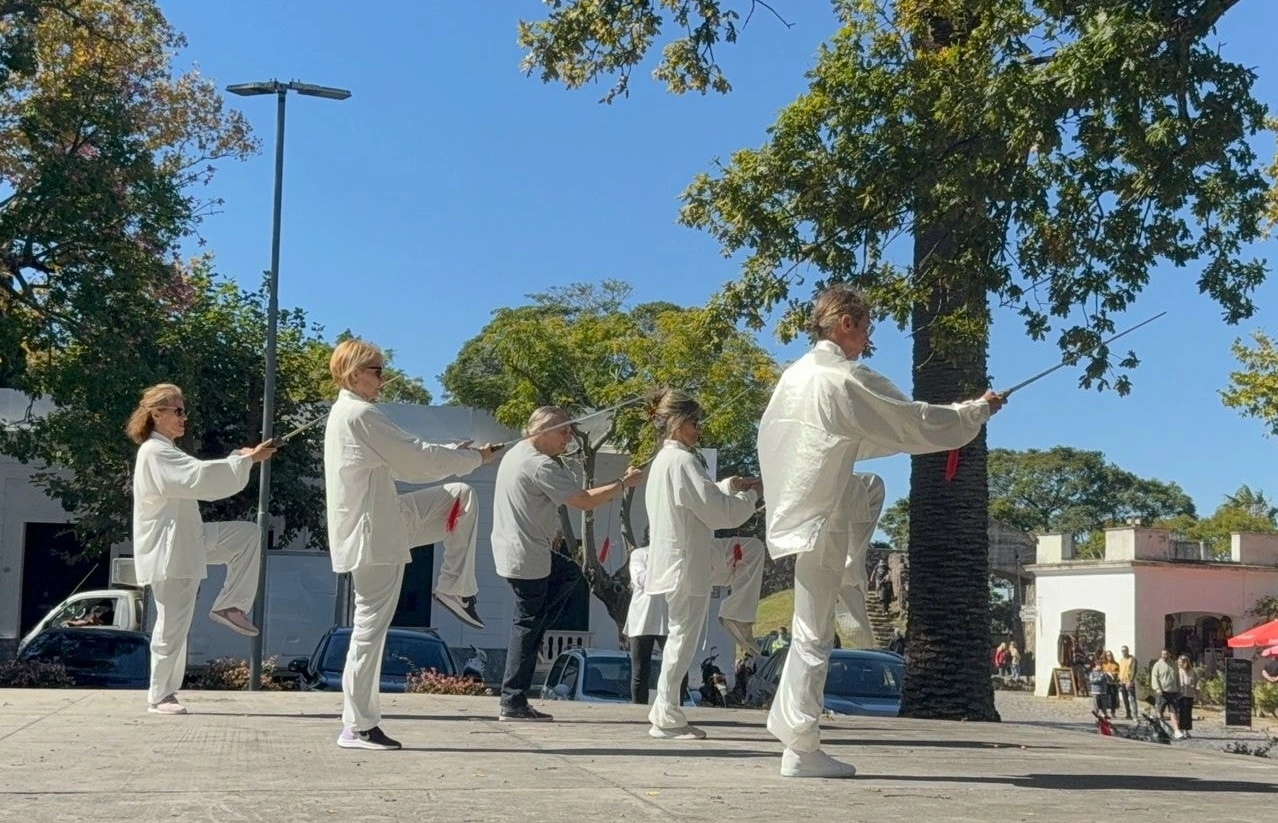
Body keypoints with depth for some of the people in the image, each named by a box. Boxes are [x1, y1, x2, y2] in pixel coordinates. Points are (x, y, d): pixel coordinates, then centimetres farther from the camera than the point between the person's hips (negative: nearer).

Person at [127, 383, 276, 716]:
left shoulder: (165, 451, 17)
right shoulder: (155, 452, -16)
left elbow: (199, 478, 17)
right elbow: (200, 478, -26)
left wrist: (238, 458, 4)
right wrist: (248, 461, -23)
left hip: (187, 541, 10)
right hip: (168, 550, -10)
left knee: (247, 534, 4)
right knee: (173, 626, -4)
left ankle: (229, 606, 3)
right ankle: (160, 696, 7)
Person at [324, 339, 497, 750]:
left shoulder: (346, 413, 14)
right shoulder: (362, 416, -18)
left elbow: (404, 457, 19)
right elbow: (417, 457, -15)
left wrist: (454, 452, 10)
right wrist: (473, 458, -2)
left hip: (383, 522, 10)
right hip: (373, 535, -10)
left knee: (462, 496, 12)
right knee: (371, 627, -4)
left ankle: (454, 587, 13)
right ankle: (358, 727, 3)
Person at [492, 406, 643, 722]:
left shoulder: (516, 454, 12)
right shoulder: (541, 465, -20)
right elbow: (585, 501, -20)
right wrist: (624, 483, -9)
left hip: (513, 550, 10)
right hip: (526, 557, -10)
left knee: (569, 574, 25)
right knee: (528, 623, -3)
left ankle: (529, 643, 16)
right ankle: (513, 704, 1)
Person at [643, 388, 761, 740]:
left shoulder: (662, 460, 11)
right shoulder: (683, 461, -18)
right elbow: (720, 512, -18)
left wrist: (730, 485, 14)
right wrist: (751, 496, -2)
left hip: (674, 559, 10)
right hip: (687, 562, -10)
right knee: (683, 639, -3)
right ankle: (667, 718, 3)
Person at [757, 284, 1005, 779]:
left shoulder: (795, 375, 8)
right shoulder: (848, 380, -14)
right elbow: (919, 424, -8)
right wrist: (979, 409, 6)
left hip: (792, 510, 8)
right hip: (821, 517, -8)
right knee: (814, 634, -2)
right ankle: (801, 748, 4)